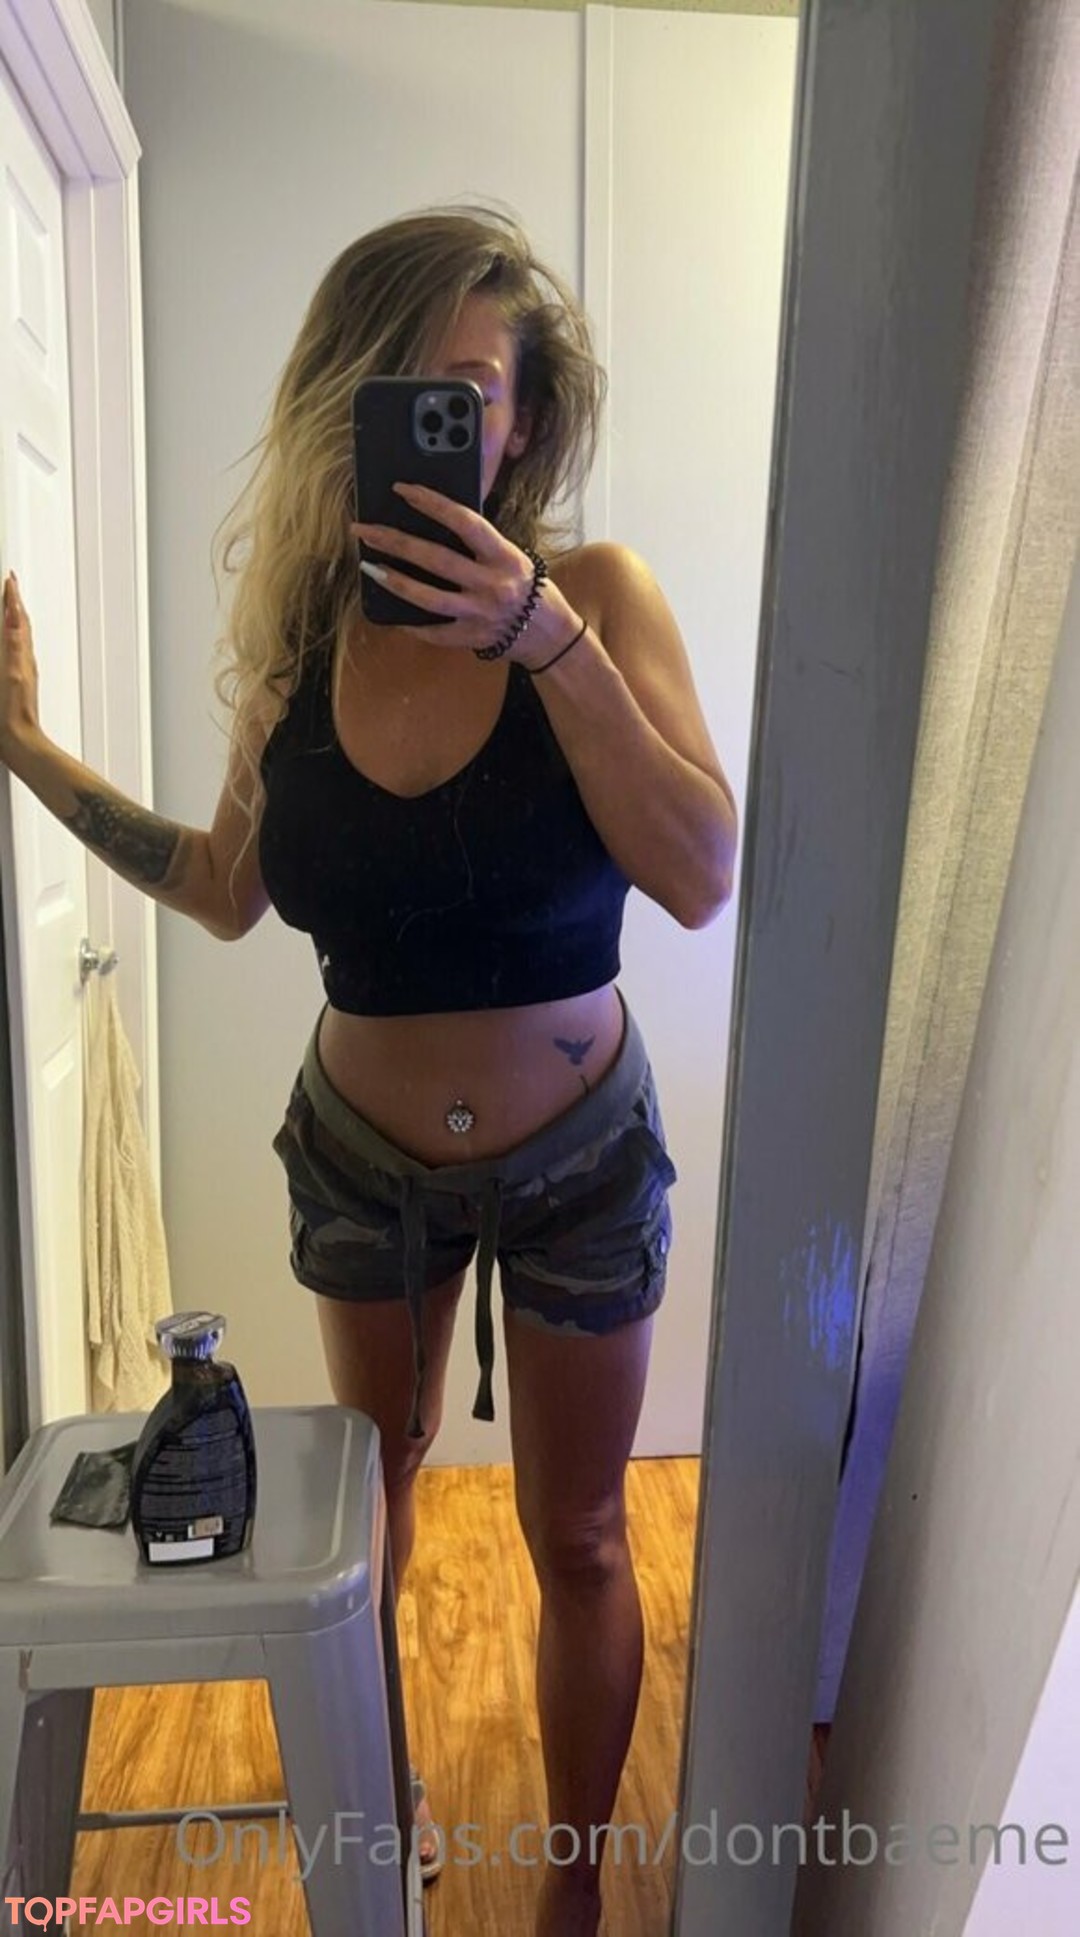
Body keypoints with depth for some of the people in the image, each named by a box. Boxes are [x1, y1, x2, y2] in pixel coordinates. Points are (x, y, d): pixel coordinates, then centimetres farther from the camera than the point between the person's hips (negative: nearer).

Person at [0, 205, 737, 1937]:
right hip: (364, 1155, 3)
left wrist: (546, 641, -32)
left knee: (577, 1542, 15)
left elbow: (704, 880, -25)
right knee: (374, 1487, 25)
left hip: (578, 1158, -2)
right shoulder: (302, 632, -7)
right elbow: (228, 891, 2)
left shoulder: (597, 595, -15)